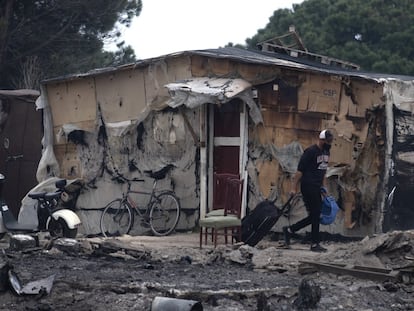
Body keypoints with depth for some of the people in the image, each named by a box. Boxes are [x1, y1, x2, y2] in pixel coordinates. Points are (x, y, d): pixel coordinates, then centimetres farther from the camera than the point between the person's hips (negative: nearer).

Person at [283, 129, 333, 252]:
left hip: (316, 188, 9)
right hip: (308, 186, -9)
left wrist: (324, 187, 20)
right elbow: (300, 171, -14)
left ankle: (289, 230, 19)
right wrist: (294, 188, -15)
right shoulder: (310, 152, -14)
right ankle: (315, 244, 1)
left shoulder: (326, 152, 13)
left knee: (314, 216, 8)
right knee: (315, 215, -6)